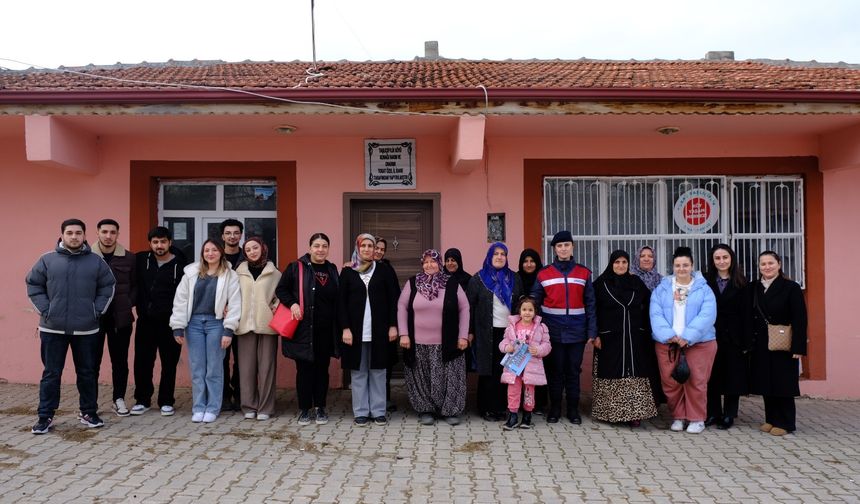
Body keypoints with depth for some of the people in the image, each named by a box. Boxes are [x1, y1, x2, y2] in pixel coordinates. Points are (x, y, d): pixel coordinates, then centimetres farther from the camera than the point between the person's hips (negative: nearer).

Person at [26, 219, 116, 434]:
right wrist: (44, 309, -3)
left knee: (87, 373, 10)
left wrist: (97, 310, -2)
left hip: (86, 329, 1)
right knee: (51, 373, 6)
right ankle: (45, 416, 16)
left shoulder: (96, 261, 1)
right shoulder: (47, 260, 1)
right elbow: (33, 285, 6)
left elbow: (108, 287, 6)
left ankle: (89, 413, 22)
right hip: (53, 328, 0)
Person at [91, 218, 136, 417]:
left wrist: (129, 304, -3)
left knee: (120, 360, 9)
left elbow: (135, 285, 8)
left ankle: (119, 399, 22)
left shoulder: (129, 258, 2)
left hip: (121, 317, 1)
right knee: (92, 360, 5)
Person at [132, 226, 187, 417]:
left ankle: (166, 402, 18)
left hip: (170, 322, -2)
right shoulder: (141, 260, 3)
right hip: (145, 320, 3)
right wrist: (140, 307, 2)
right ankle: (142, 400, 23)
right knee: (142, 362, 9)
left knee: (169, 363, 6)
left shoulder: (181, 265, -6)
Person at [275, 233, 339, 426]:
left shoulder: (332, 270, 11)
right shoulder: (296, 267, -2)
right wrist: (292, 303, -15)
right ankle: (305, 409, 15)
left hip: (326, 330, 3)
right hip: (303, 328, -3)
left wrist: (339, 326, 11)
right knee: (304, 369, 3)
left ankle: (320, 408, 20)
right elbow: (281, 289, 2)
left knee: (322, 369, 9)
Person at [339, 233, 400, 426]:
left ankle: (378, 411, 14)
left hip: (379, 330, 0)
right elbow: (341, 302, 2)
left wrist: (393, 325, -4)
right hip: (356, 330, 0)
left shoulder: (385, 270, 3)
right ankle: (361, 412, 14)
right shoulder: (347, 272, 4)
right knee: (358, 371, 5)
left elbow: (393, 299, 2)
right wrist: (345, 328, -7)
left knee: (378, 371, 6)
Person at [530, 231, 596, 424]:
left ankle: (573, 410, 20)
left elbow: (590, 304, 5)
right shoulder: (544, 274, 3)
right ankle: (555, 408, 20)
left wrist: (592, 332, -1)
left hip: (577, 332, 1)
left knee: (573, 370, 7)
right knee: (555, 370, 7)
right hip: (553, 332, 0)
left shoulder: (584, 273, 6)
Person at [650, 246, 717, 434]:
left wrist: (688, 337, -19)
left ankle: (697, 419, 15)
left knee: (696, 381, -1)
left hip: (699, 343, -2)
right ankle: (678, 417, 20)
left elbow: (707, 316, -9)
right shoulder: (662, 288, 9)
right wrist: (669, 335, -17)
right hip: (667, 343, 2)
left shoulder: (703, 289, 4)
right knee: (670, 382, 4)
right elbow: (656, 314, -2)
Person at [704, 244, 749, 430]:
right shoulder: (705, 281, 4)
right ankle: (713, 413, 17)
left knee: (733, 375, 5)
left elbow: (745, 313, -3)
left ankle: (729, 415, 15)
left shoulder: (740, 283, 2)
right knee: (711, 375, 6)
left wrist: (745, 341, -8)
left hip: (733, 336, -1)